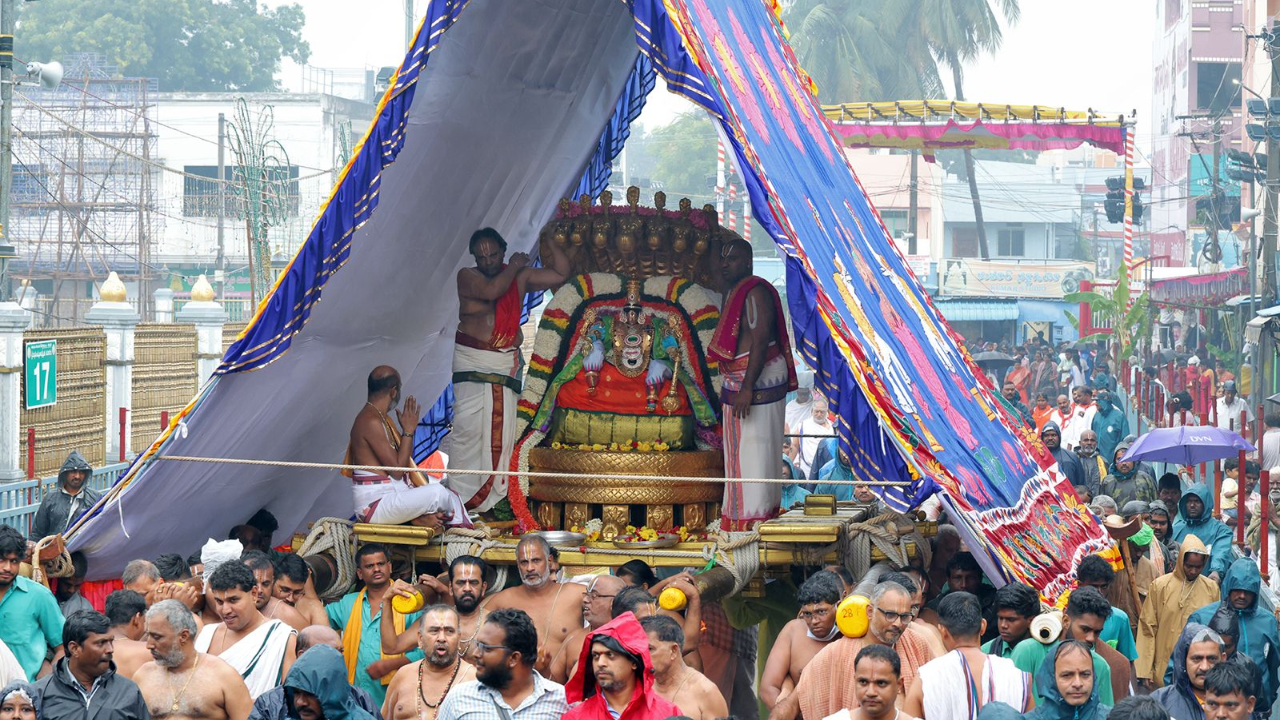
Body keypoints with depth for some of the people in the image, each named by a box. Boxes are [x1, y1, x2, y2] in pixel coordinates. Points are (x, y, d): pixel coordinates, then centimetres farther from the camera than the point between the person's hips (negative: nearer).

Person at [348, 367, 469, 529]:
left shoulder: (382, 418, 15)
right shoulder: (371, 422, -17)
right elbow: (396, 470, -19)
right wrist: (408, 431, -12)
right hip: (374, 505, -10)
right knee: (437, 492, -16)